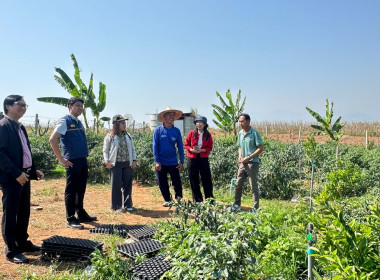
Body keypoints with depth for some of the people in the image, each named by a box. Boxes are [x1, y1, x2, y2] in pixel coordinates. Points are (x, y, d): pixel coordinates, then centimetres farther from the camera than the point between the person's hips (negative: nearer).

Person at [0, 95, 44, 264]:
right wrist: (16, 173, -22)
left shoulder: (20, 128, 16)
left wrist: (33, 170, 10)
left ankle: (23, 243, 29)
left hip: (24, 176, 9)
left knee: (24, 212, 16)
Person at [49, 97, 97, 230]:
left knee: (81, 189, 15)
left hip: (83, 160, 8)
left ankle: (81, 214, 27)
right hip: (73, 162, -8)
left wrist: (85, 156, 15)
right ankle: (70, 219, 7)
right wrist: (61, 159, -15)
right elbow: (52, 139, -15)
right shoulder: (65, 121, -7)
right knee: (71, 190, -1)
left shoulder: (79, 123, 16)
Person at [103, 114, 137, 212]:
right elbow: (105, 150, 0)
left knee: (127, 185, 7)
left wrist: (134, 160, 4)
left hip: (127, 164, 4)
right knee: (116, 185, 1)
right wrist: (106, 161, -12)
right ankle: (117, 206, 12)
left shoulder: (128, 136, 12)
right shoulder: (110, 136, 0)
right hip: (115, 164, -4)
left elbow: (133, 149, 14)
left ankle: (128, 205, 18)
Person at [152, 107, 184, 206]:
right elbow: (155, 146, -5)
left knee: (177, 182, 2)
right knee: (162, 183, 8)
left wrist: (181, 161, -1)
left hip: (173, 162, 1)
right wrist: (157, 161, -10)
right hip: (161, 163, -1)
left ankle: (179, 199, 20)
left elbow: (180, 146, 4)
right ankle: (167, 200, 24)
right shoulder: (158, 130, -4)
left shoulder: (176, 131, 1)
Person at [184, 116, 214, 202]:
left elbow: (210, 148, 3)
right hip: (192, 159, 0)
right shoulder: (192, 133, 0)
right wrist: (191, 149, -15)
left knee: (207, 180, 1)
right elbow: (186, 145, 4)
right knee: (194, 180, 5)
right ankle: (197, 200, 17)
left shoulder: (208, 135, 1)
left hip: (203, 159, 0)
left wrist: (201, 150, -14)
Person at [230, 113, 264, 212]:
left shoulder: (254, 133, -11)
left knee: (254, 187, 1)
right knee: (238, 185, 12)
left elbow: (261, 148, -13)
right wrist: (240, 156, 0)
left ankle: (256, 208, 10)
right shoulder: (240, 133, 9)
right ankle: (237, 205, 25)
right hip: (242, 163, 7)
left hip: (252, 163, -7)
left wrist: (249, 157, -17)